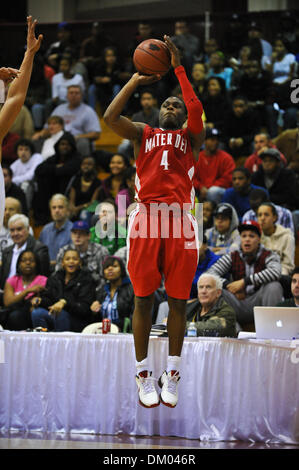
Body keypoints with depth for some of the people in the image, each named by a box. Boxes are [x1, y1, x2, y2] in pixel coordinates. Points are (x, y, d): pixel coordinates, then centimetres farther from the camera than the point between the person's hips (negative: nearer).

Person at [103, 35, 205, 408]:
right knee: (143, 299, 1)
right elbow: (110, 117, 0)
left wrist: (178, 69, -2)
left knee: (177, 300, 2)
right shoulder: (143, 134, 17)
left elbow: (196, 110, -7)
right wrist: (136, 80, 6)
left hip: (179, 221, 0)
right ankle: (144, 375, 9)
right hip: (146, 218, 0)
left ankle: (171, 376, 10)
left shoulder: (191, 137, 15)